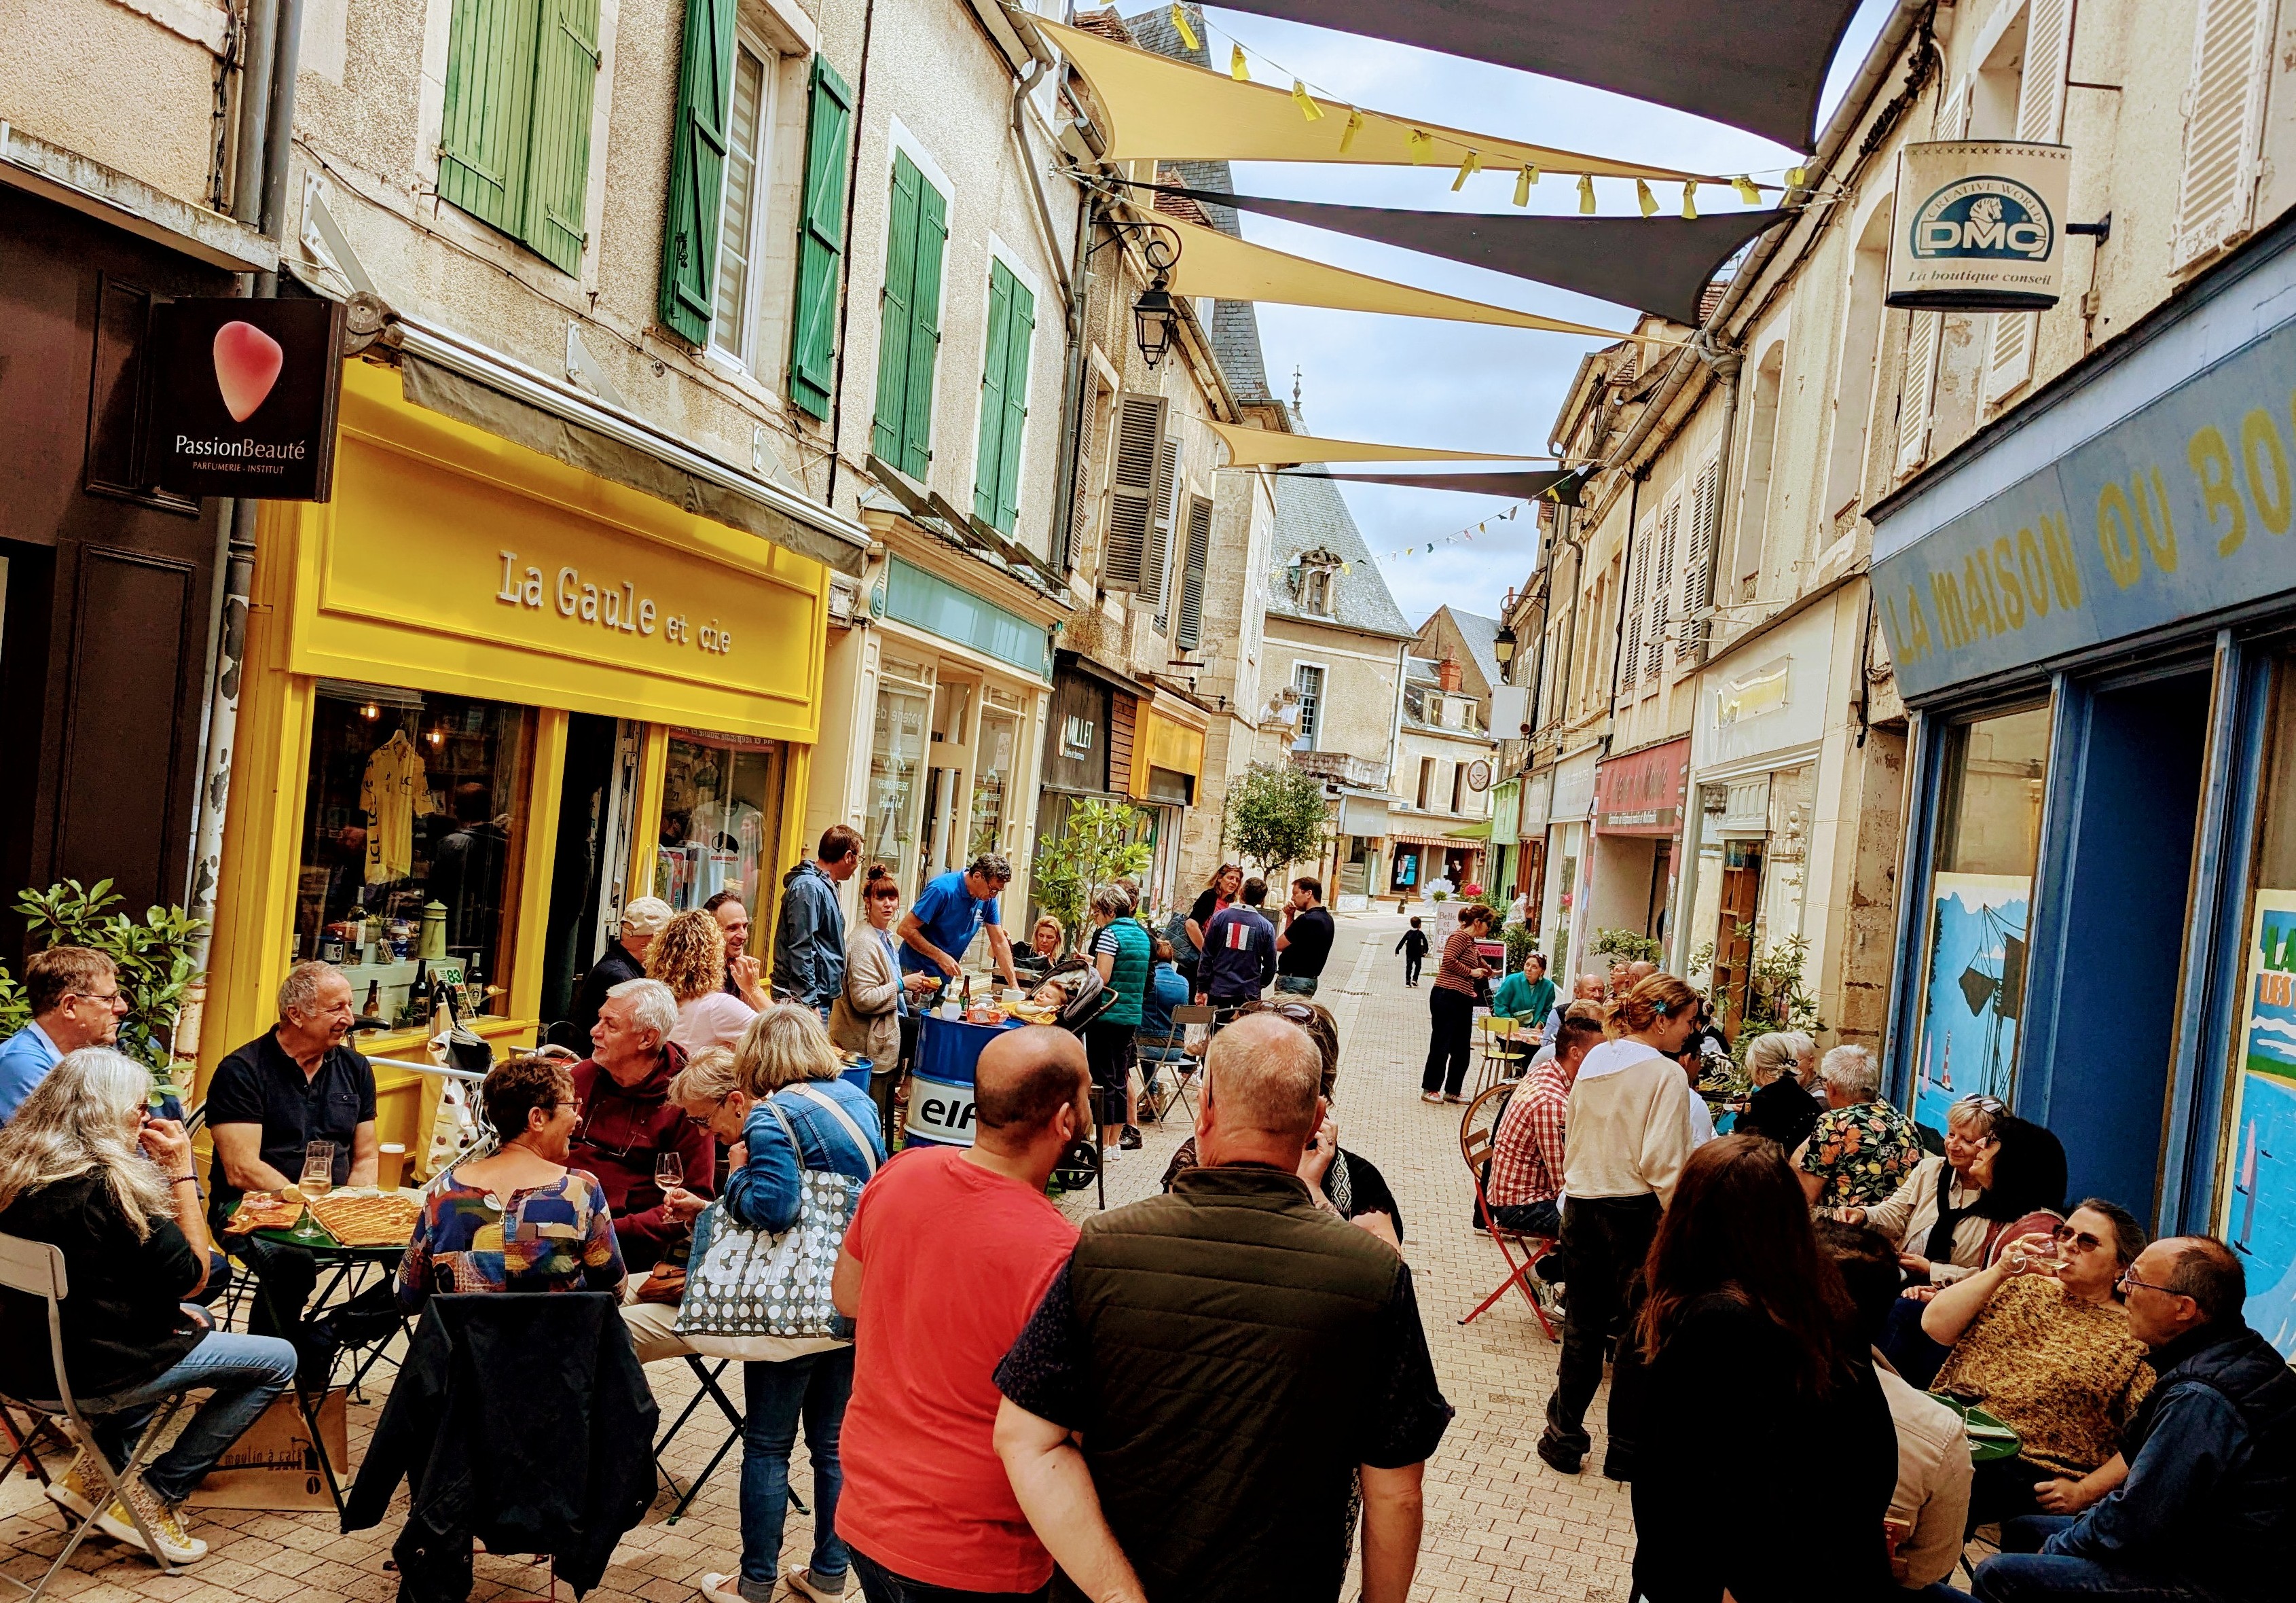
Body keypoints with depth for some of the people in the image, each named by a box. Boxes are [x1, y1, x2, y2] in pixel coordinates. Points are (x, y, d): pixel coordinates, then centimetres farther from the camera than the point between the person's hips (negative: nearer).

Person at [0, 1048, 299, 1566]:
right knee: (278, 1360, 3)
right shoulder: (107, 1188, -25)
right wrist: (181, 1171, -14)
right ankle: (154, 1497, 5)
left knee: (189, 1321, 33)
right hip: (88, 1376, -9)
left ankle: (96, 1471, 23)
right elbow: (193, 1274, -15)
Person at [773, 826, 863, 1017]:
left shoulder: (825, 886, 17)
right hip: (804, 999, -10)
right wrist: (810, 1003, -22)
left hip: (820, 997, 10)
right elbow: (801, 949, -20)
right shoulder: (809, 888, -15)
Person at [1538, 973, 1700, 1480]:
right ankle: (1626, 1449, 16)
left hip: (1580, 1204, 6)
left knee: (1583, 1323, 16)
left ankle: (1564, 1437, 23)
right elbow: (1661, 1162, -19)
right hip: (1635, 1210, -6)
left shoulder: (1594, 1060, 5)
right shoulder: (1666, 1074, -14)